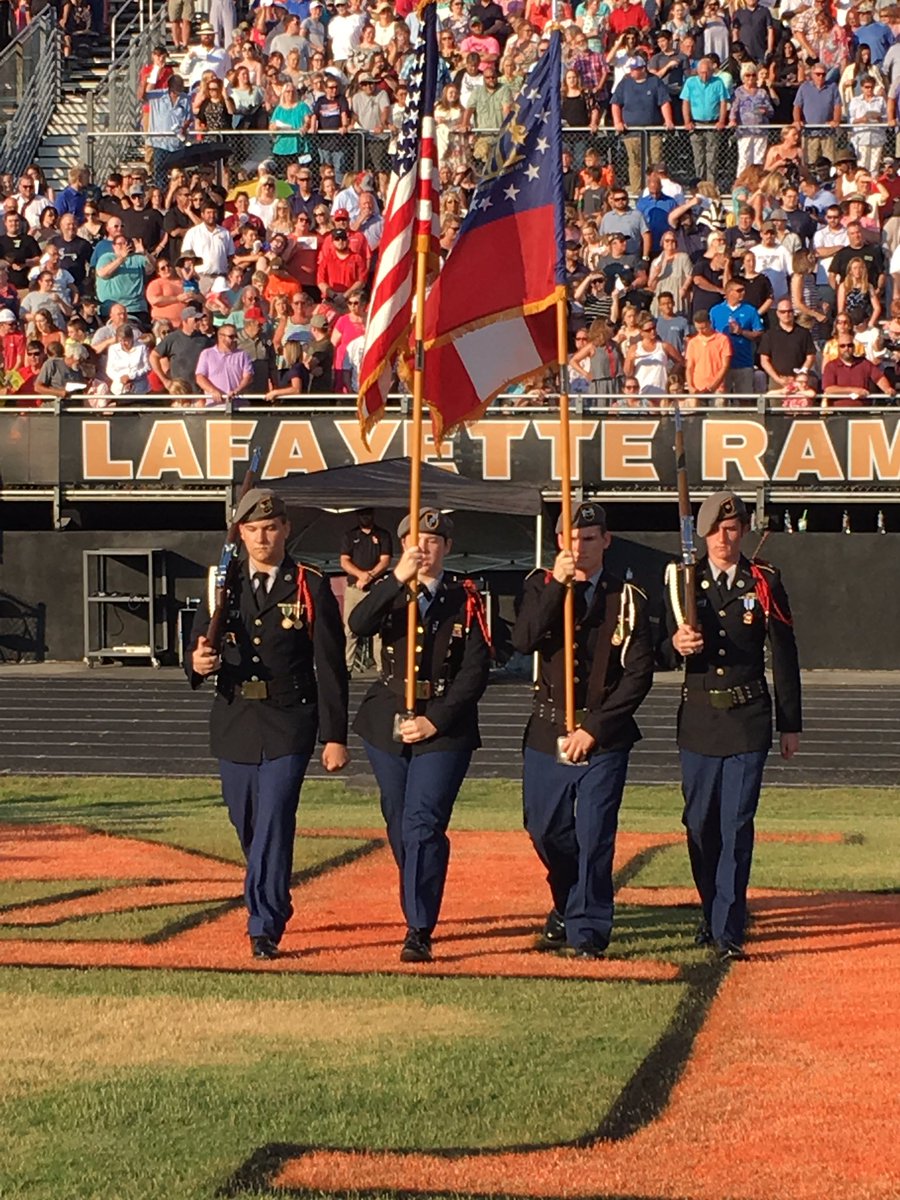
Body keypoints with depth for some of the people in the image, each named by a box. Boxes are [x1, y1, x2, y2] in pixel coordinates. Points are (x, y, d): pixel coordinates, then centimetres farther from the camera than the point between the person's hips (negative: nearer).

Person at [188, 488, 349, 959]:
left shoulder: (312, 588, -2)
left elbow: (330, 668, -3)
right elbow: (197, 650, 8)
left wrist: (334, 736, -8)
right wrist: (198, 663, -18)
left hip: (289, 724, -4)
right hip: (234, 722, 4)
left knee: (274, 823, -13)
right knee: (246, 825, 13)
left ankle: (265, 929, -11)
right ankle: (272, 906, 36)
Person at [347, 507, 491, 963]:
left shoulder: (467, 600, 0)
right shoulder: (389, 591, 5)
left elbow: (476, 670, -5)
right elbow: (359, 626, -17)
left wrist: (435, 721, -13)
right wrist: (398, 579, -27)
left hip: (445, 725, -3)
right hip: (387, 721, 3)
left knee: (423, 824, -13)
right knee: (400, 825, 13)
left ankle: (419, 931, -16)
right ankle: (418, 906, 34)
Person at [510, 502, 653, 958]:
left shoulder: (628, 599, -2)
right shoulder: (541, 586, 4)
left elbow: (639, 673, -6)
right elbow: (524, 641, -13)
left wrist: (595, 728, -11)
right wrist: (556, 585, -21)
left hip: (604, 737, -3)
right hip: (547, 732, 3)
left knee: (594, 836, -7)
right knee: (546, 831, 12)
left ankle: (586, 931, 2)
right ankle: (566, 910, 34)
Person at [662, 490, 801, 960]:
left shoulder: (765, 582, 2)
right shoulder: (684, 581, 5)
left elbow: (784, 657, 5)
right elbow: (665, 652, 4)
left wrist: (790, 724, 4)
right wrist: (677, 644, -20)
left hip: (748, 718, -2)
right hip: (698, 716, 2)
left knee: (736, 826, -7)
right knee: (699, 824, 6)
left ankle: (729, 931, -8)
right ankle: (712, 914, 24)